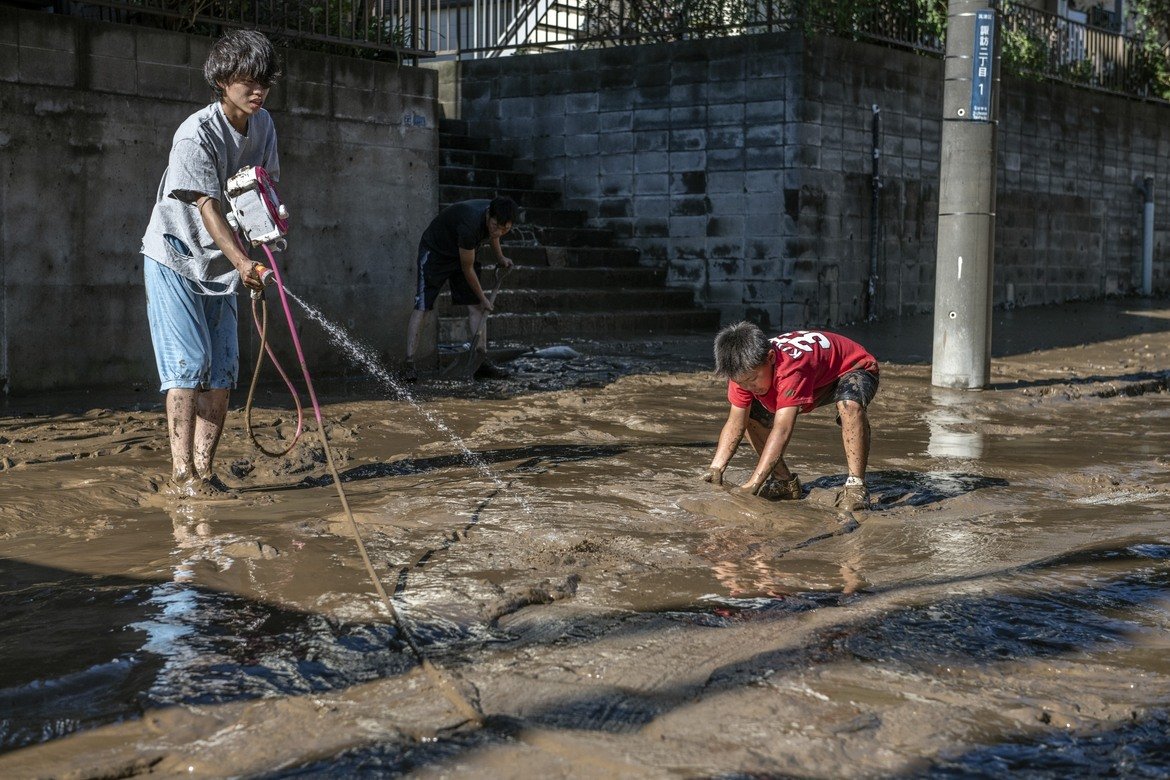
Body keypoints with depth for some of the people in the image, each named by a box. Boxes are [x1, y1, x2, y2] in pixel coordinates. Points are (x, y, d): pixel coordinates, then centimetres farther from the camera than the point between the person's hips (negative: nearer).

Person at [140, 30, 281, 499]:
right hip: (174, 260, -7)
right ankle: (181, 475, -11)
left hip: (220, 265, 7)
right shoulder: (196, 134, -21)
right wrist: (242, 261, -40)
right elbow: (208, 208, -27)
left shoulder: (263, 125, 1)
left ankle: (204, 470, 7)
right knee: (188, 365, -13)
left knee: (223, 369, 2)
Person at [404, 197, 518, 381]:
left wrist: (500, 257, 10)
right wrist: (483, 298, -16)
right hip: (435, 250, -7)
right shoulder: (470, 225, -39)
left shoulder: (495, 215, -17)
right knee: (422, 307, -15)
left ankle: (481, 362, -3)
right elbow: (467, 269, -26)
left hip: (461, 252, 7)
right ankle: (409, 365, -15)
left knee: (475, 306, -3)